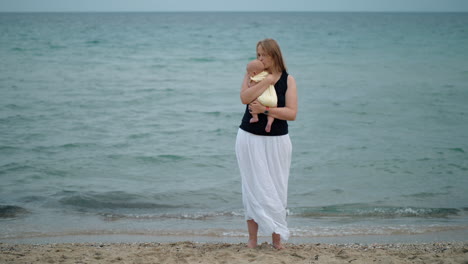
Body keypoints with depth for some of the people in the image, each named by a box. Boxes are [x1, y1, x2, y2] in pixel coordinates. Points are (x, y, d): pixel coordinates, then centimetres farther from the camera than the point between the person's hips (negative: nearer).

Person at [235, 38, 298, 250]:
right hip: (250, 138, 0)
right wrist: (267, 81, -21)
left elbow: (292, 113, -11)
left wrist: (265, 110, -19)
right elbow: (245, 98, -18)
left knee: (276, 189, 3)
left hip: (276, 141, 0)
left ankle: (277, 237, 11)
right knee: (254, 188, 1)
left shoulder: (288, 80, -1)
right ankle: (252, 238, 6)